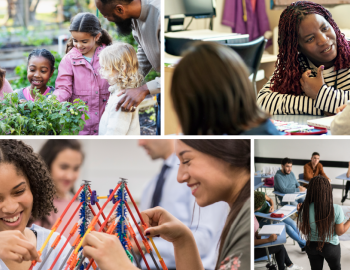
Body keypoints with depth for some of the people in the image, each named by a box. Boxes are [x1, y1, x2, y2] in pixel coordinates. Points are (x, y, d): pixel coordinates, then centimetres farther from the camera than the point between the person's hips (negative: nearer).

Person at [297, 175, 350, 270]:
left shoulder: (305, 209, -21)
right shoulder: (337, 209, -26)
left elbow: (304, 231, -7)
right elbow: (340, 232, -14)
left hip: (312, 245, 2)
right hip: (331, 246, -2)